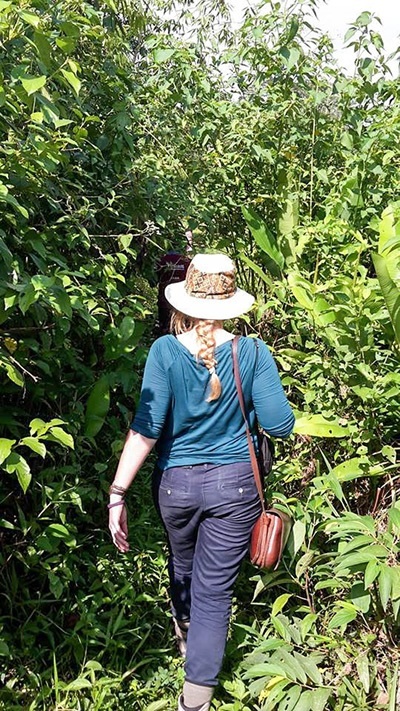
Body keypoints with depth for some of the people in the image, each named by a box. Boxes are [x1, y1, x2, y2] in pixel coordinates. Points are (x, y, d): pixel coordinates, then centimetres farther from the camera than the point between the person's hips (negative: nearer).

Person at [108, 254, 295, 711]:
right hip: (235, 485, -1)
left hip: (176, 483, 1)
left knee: (182, 567, 28)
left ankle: (185, 635, 56)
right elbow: (279, 425, -9)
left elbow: (147, 428, -19)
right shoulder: (253, 353, -11)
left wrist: (117, 493, -16)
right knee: (215, 591, 9)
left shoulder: (165, 351, -14)